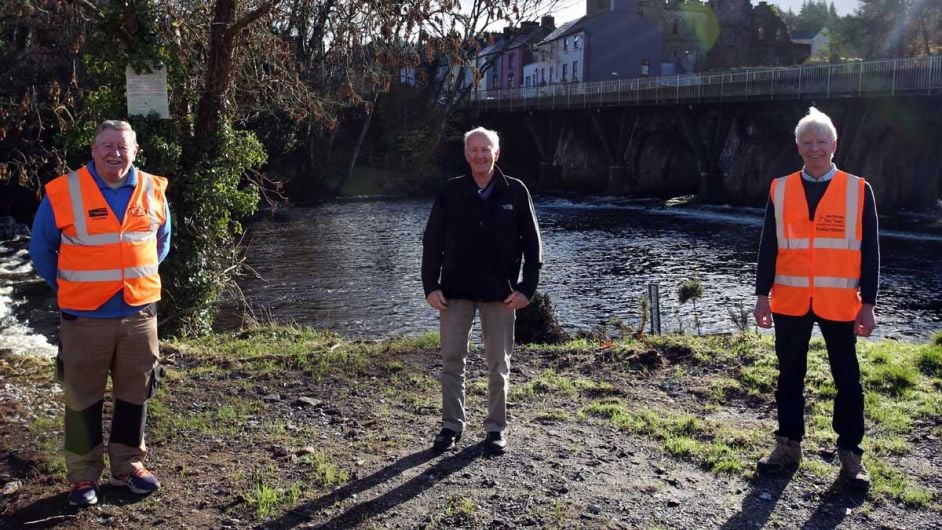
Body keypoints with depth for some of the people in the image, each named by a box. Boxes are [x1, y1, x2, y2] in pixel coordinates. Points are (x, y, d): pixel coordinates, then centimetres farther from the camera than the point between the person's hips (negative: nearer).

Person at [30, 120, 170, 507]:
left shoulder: (153, 191, 1)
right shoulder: (63, 193, -9)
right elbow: (41, 250, 4)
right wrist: (68, 288, 8)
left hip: (140, 313, 3)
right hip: (85, 318, -3)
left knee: (135, 393, 12)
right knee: (83, 398, 6)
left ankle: (128, 465, 28)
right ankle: (83, 475, 19)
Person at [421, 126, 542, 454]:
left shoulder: (515, 192, -1)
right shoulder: (451, 192, 1)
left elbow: (532, 244, 1)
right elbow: (432, 242, 3)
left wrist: (527, 288, -6)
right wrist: (431, 286, -5)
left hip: (499, 293, -1)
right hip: (456, 291, 1)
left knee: (498, 364, 7)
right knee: (452, 360, 4)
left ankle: (496, 427, 19)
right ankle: (452, 425, 16)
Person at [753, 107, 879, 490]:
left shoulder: (858, 191, 1)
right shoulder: (780, 190, 4)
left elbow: (869, 252, 1)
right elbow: (768, 246, 6)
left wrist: (867, 304, -2)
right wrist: (762, 296, 2)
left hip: (839, 304, -1)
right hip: (789, 303, 2)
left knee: (847, 379, 5)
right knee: (789, 376, 11)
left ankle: (850, 453, 18)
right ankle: (789, 445, 24)